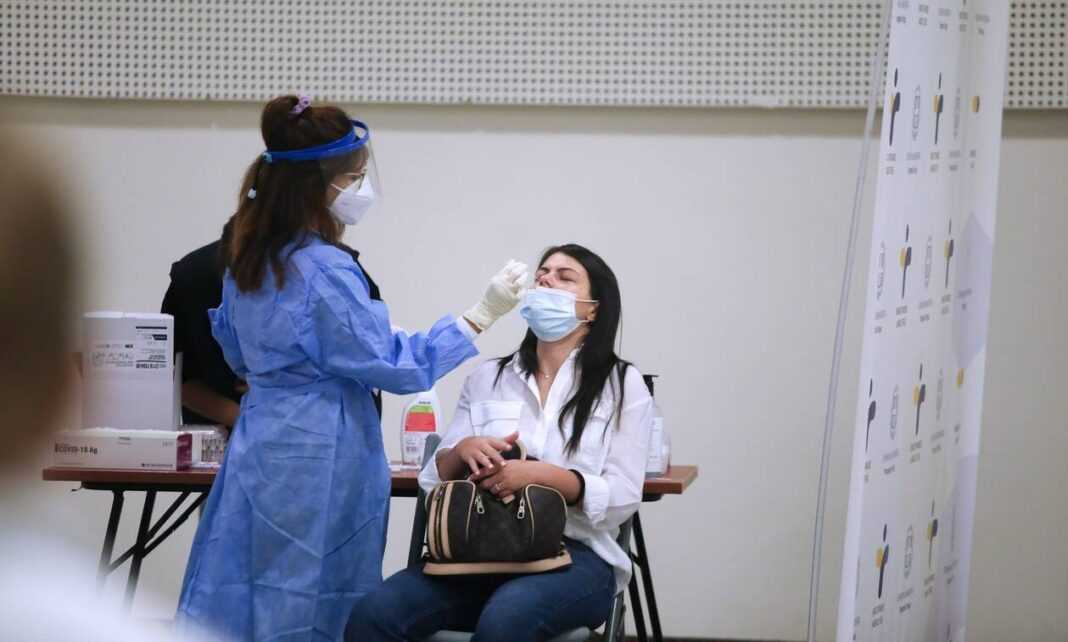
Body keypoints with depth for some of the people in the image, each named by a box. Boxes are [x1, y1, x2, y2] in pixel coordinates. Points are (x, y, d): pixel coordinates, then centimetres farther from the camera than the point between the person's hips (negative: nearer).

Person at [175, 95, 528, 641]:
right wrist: (482, 314, -13)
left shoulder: (249, 257, 7)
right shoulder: (325, 273, -19)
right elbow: (397, 367, -14)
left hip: (260, 448, 8)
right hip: (318, 466, -8)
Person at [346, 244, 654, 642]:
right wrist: (462, 452, -10)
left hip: (574, 556, -3)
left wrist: (541, 475, -17)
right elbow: (434, 480, 13)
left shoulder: (622, 384, 7)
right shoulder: (487, 378, 16)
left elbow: (623, 497, -3)